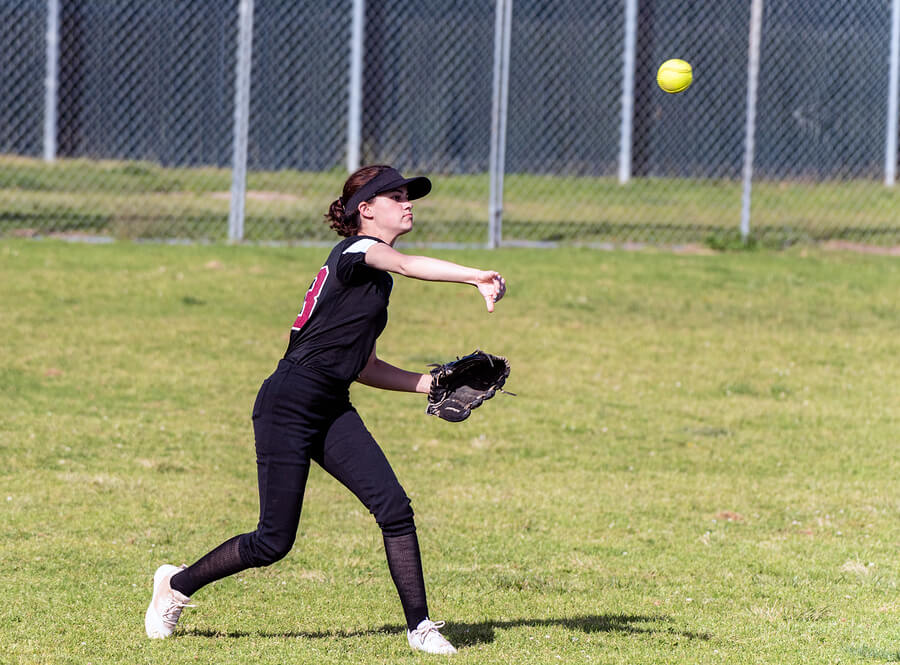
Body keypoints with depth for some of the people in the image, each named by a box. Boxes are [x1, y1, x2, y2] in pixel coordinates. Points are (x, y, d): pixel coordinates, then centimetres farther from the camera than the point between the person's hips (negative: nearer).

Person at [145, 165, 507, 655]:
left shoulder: (375, 278, 19)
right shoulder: (356, 249, -8)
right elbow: (408, 265, -30)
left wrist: (431, 384, 12)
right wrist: (477, 278, -43)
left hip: (333, 411, 9)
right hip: (289, 403, -8)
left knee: (394, 508, -10)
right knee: (274, 542, -3)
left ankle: (419, 626, -7)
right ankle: (178, 584, 19)